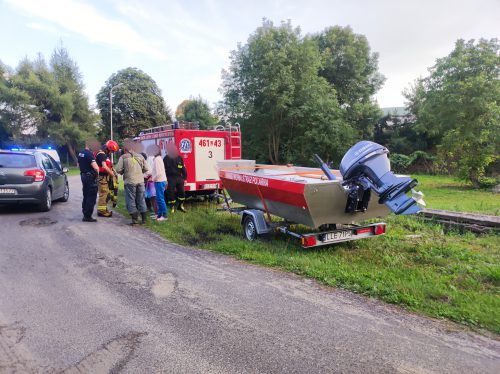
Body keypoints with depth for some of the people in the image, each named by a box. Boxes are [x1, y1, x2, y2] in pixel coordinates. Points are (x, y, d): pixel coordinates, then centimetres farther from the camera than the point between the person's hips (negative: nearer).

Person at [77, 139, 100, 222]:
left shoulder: (80, 153, 11)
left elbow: (78, 165, 24)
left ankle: (85, 213, 28)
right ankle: (87, 216, -2)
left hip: (83, 176, 10)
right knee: (91, 197, -4)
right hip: (91, 177, -10)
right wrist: (97, 172, -10)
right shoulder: (89, 154, -19)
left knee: (86, 196, 19)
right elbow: (95, 167, -28)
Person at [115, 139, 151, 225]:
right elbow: (146, 169, 7)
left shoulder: (123, 157, -6)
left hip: (129, 182, -3)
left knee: (131, 200, 6)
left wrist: (124, 172, 12)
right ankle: (144, 218, 15)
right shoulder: (140, 156, 5)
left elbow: (118, 170, -8)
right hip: (140, 181, 4)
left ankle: (135, 219, 2)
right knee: (141, 200, 12)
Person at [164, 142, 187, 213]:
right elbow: (164, 170, -3)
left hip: (179, 178, 4)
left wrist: (184, 178, 6)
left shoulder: (179, 158, 8)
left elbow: (183, 168, 11)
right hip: (170, 178, -4)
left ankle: (180, 205, 23)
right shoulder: (166, 159, -2)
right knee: (171, 193, -2)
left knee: (182, 192, 6)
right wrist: (165, 180, -9)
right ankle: (172, 207, 10)